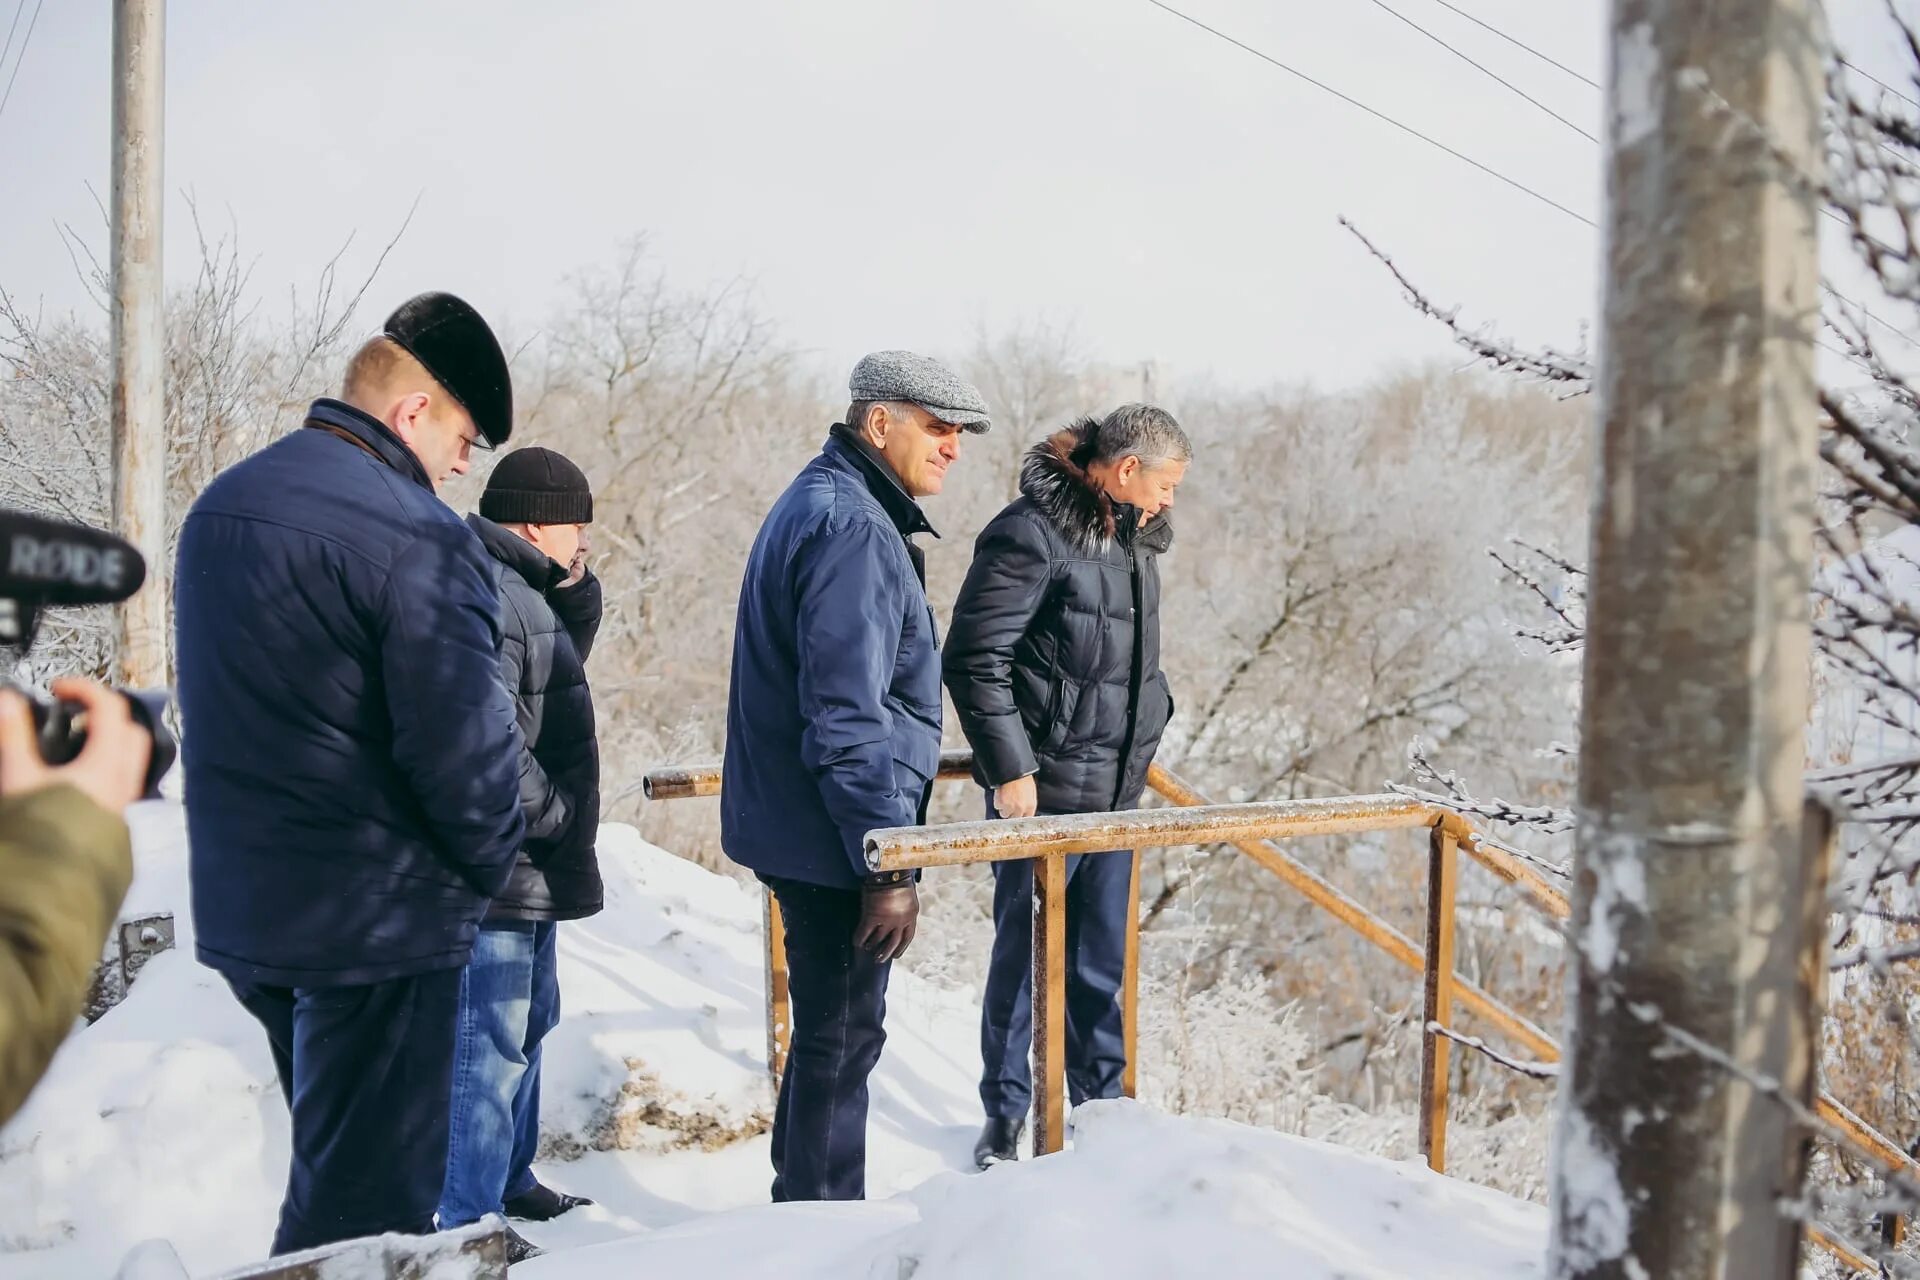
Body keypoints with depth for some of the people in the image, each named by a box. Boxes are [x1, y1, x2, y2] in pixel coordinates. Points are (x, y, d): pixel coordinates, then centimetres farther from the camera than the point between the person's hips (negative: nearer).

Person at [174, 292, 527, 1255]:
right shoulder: (418, 538, -19)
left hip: (239, 910, 9)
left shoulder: (219, 507, 11)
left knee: (329, 1166, 25)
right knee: (366, 1207, 4)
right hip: (377, 922, -9)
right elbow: (465, 748, -22)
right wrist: (489, 867, -4)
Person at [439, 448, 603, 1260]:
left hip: (528, 866, 11)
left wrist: (573, 583, 4)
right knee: (491, 1043, -3)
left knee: (528, 1025, 21)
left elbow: (570, 650, 21)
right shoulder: (484, 597, -20)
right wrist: (555, 814, -16)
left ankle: (511, 1180, 36)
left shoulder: (520, 589, 13)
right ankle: (470, 1224, 9)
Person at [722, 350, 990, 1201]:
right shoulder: (852, 527, -20)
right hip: (834, 840, -10)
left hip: (802, 827, 10)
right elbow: (848, 717, -25)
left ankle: (807, 1209, 35)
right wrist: (888, 863, -21)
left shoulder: (822, 503, 14)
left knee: (832, 1030, 21)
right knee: (841, 1038, 3)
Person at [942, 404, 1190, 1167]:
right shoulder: (1032, 534, -16)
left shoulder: (1131, 541, 12)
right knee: (1024, 954, 5)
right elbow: (975, 659, -17)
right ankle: (1006, 1114, 21)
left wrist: (1152, 710, 13)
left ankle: (1100, 1103, 30)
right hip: (1041, 791, -8)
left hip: (1115, 791, 8)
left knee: (1102, 961, 16)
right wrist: (1009, 769, -17)